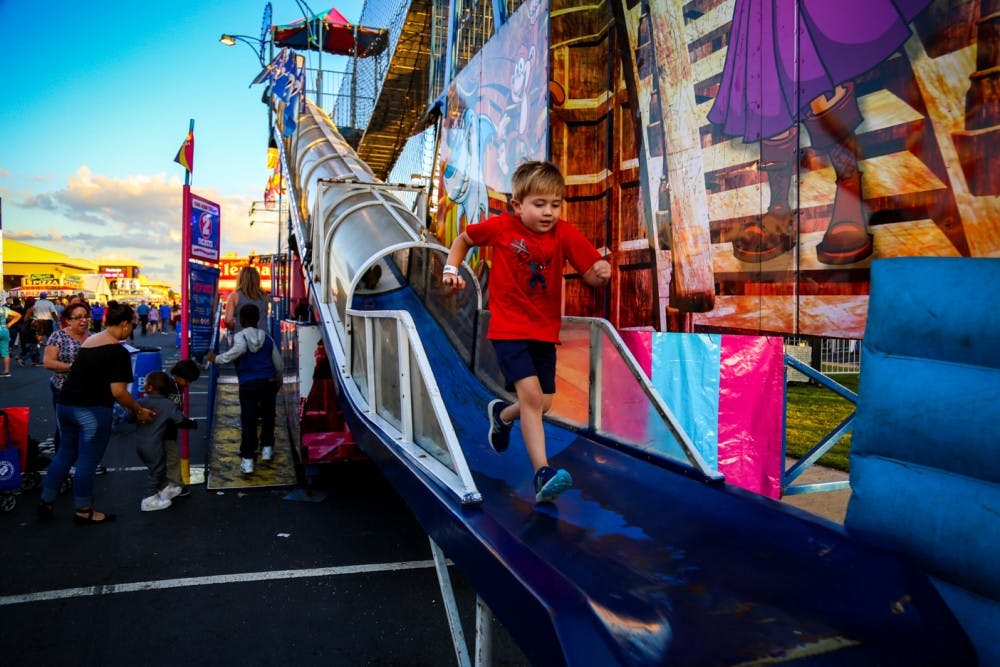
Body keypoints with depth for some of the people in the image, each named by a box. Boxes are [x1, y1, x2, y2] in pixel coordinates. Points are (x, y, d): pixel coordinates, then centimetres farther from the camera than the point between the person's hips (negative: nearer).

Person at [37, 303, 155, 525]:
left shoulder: (89, 340, 13)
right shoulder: (118, 351, -14)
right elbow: (118, 391, -19)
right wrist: (139, 411, -5)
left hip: (65, 404, 8)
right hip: (92, 410, -8)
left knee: (66, 452, 21)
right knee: (87, 460, 4)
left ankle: (46, 502, 28)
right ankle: (83, 512, 16)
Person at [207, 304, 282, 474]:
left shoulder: (239, 336, 1)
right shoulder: (267, 337, 12)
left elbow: (239, 349, -25)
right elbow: (278, 364, 16)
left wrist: (218, 358, -14)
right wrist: (277, 384, 29)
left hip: (248, 384, -3)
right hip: (268, 382, 3)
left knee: (248, 421, 0)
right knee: (268, 415, 22)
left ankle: (247, 460, -2)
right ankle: (267, 448, 27)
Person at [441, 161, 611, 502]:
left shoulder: (565, 233, -6)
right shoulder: (500, 227, -8)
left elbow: (591, 276, -8)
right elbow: (464, 239, 10)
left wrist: (601, 272, -30)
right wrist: (451, 269, -4)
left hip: (545, 332, 4)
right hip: (508, 330, -3)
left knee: (543, 403, 9)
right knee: (531, 394, -19)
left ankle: (502, 414, 43)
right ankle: (543, 474, -14)